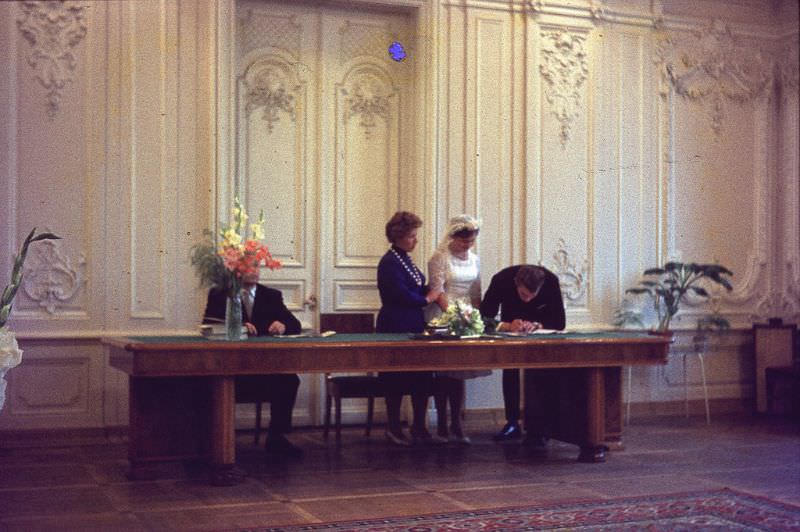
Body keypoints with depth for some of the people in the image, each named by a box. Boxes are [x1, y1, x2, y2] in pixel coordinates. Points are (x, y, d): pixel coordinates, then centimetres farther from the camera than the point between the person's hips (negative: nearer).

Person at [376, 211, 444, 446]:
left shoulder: (405, 259, 13)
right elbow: (402, 296, -20)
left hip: (414, 327, 9)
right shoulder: (389, 263, -14)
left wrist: (432, 290, 0)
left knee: (422, 378, 8)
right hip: (396, 329, -9)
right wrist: (427, 298, -5)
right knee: (396, 381, 1)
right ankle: (394, 429, 13)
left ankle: (419, 428, 16)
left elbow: (418, 288, 19)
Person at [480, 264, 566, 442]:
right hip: (511, 323, 1)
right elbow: (484, 317, -30)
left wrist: (537, 325, -45)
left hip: (541, 324, 0)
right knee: (510, 369, -11)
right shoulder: (502, 279, -34)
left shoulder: (551, 281, -34)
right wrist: (506, 326, -47)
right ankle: (512, 423, -6)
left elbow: (560, 322, -27)